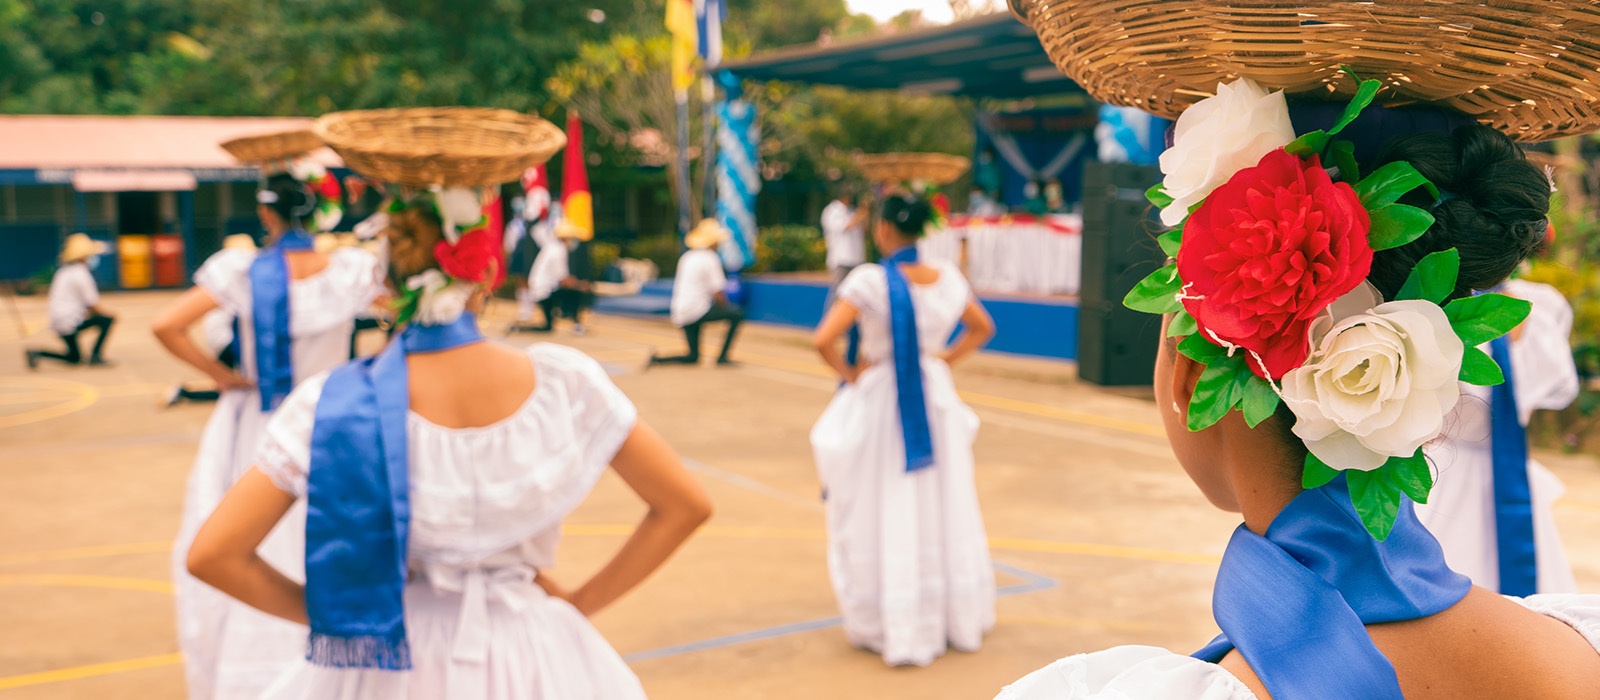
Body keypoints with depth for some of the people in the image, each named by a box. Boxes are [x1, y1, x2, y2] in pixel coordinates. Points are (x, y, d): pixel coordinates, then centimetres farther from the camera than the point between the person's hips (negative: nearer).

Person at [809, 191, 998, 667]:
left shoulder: (870, 281, -18)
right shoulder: (947, 278, -2)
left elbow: (823, 341, -23)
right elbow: (982, 328, 13)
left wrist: (849, 373, -6)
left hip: (881, 401, -5)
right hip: (936, 399, 5)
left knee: (886, 516, 6)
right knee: (944, 510, 17)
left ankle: (889, 626, 14)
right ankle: (957, 616, 30)